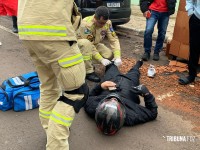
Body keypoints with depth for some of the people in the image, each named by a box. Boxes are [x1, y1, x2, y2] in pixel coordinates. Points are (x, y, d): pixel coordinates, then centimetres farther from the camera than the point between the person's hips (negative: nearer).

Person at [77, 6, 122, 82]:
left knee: (110, 55, -17)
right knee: (86, 43, -39)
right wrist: (101, 59, -36)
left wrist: (117, 56, -30)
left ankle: (90, 64, 6)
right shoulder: (86, 24, -33)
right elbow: (89, 44, -32)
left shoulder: (108, 23, -17)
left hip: (95, 44, 5)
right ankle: (88, 72, -27)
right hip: (81, 44, -5)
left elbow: (114, 39, -17)